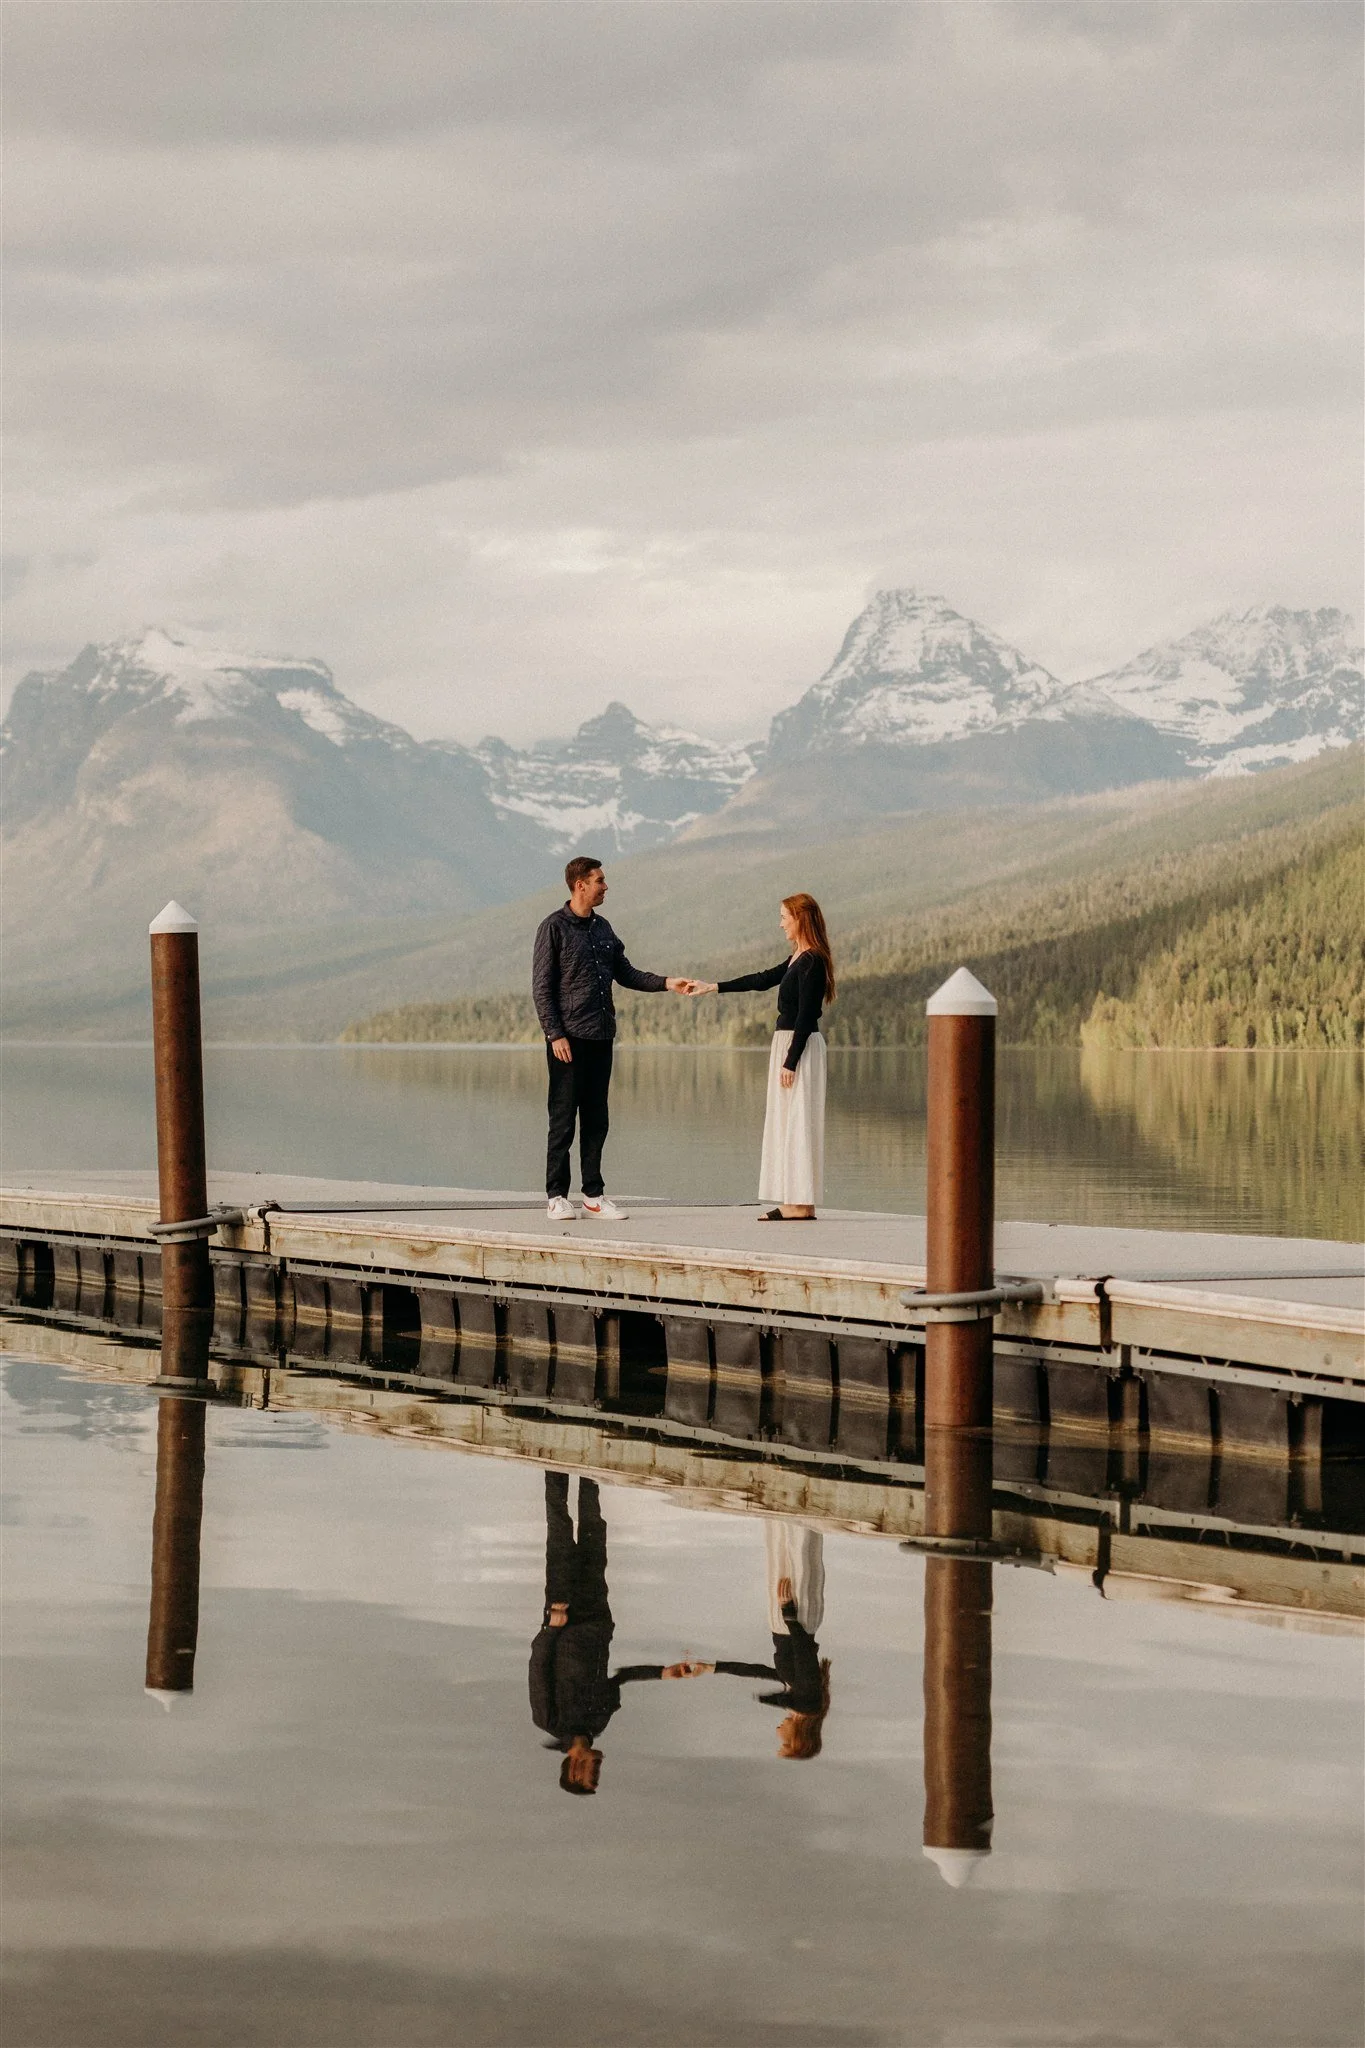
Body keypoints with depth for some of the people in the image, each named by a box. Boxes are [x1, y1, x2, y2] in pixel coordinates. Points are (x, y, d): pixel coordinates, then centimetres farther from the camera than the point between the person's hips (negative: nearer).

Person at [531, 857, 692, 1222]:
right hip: (569, 1038, -6)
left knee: (596, 1119, 7)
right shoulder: (554, 928, -6)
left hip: (601, 1037, 6)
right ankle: (556, 1197, 3)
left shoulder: (602, 928, 14)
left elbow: (625, 974, 19)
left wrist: (665, 982, 6)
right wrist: (555, 1034, -14)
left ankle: (594, 1194, 12)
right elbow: (541, 988, -8)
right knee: (563, 1118, -3)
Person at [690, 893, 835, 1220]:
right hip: (787, 1041, 10)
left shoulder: (811, 962, -14)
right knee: (784, 1120, 9)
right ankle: (793, 1202, 9)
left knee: (796, 1120, -8)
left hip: (801, 1045, -10)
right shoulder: (798, 960, 15)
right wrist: (714, 987, 28)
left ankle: (801, 1204, -7)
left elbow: (806, 1016, -18)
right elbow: (764, 979, 26)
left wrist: (790, 1061, -20)